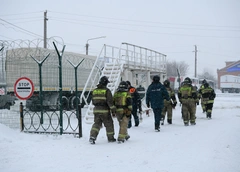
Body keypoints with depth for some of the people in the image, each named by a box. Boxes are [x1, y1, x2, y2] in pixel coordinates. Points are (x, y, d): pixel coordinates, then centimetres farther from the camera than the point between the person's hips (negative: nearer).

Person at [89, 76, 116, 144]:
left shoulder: (94, 90, 8)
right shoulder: (107, 90, -10)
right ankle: (110, 138, 23)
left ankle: (92, 137, -10)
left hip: (96, 110, 5)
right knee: (109, 124, 11)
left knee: (96, 124, 8)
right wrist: (113, 110, -8)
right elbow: (110, 101, -14)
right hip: (105, 110, -4)